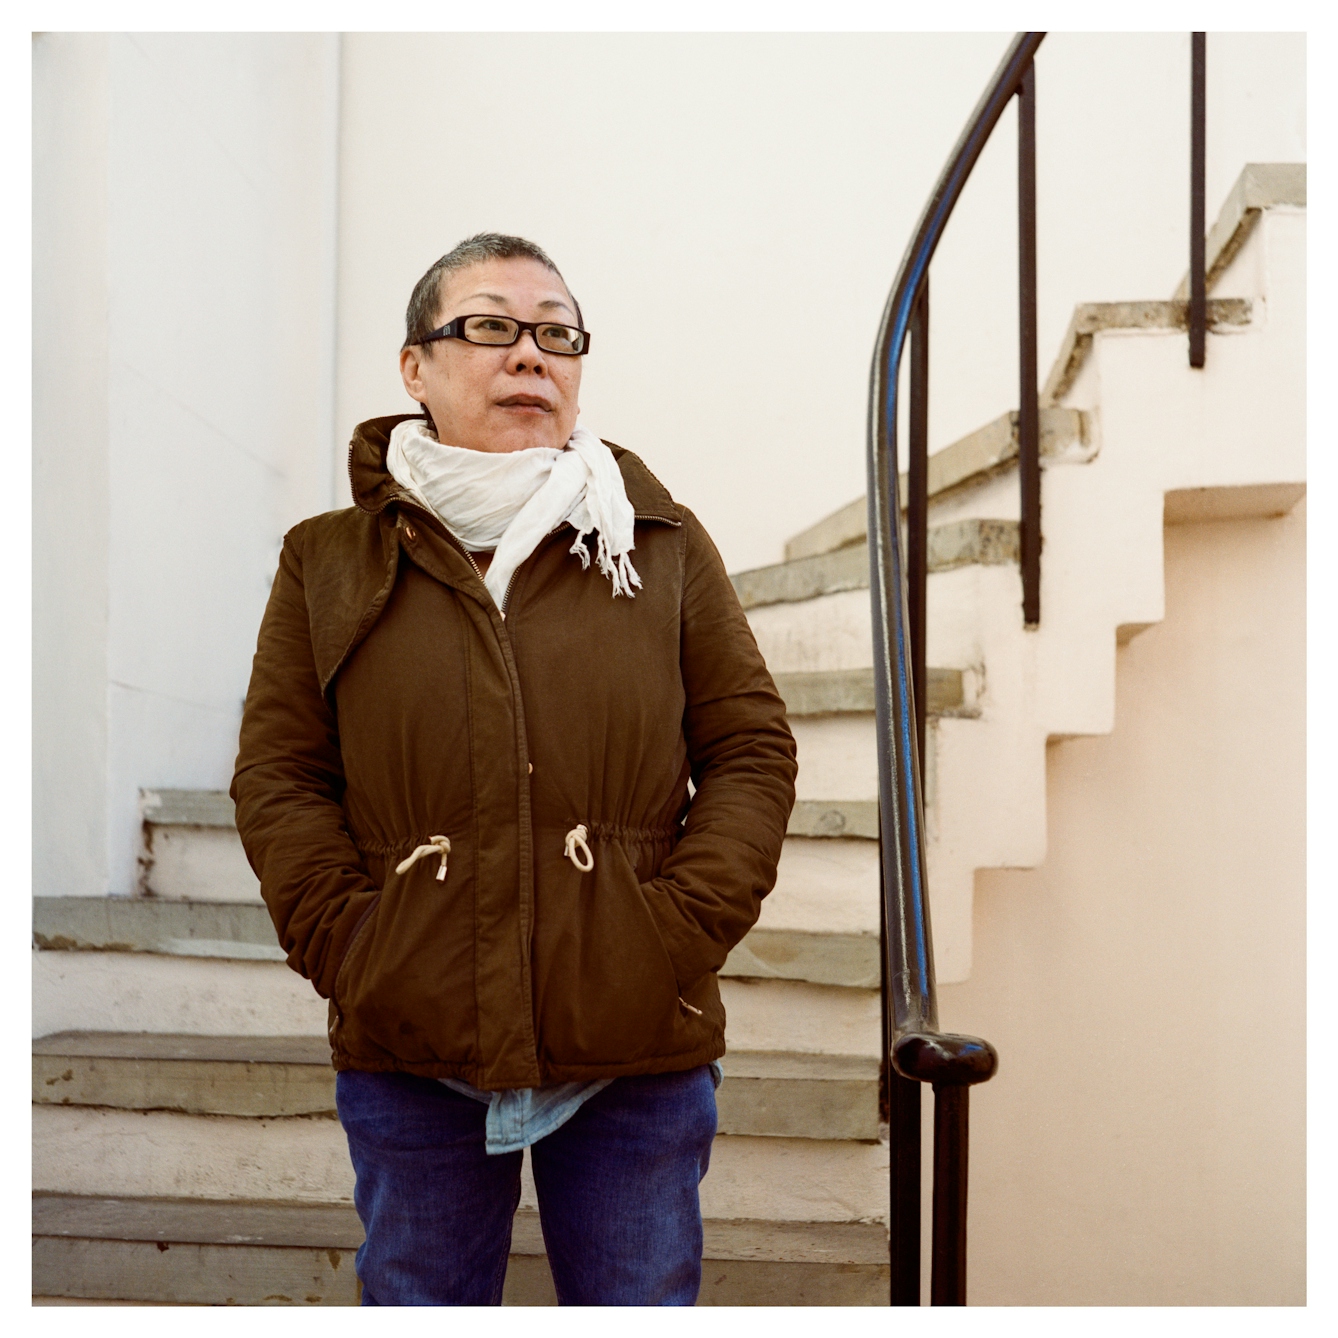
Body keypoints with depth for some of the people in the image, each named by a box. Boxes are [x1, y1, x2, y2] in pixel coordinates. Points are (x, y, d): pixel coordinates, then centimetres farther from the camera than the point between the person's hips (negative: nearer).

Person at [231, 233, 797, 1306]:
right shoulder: (329, 561, 7)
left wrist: (681, 933, -7)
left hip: (637, 1053, 0)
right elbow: (278, 774, 5)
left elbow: (754, 751, 4)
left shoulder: (666, 547, 6)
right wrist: (349, 946, -7)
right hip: (407, 1053, 1)